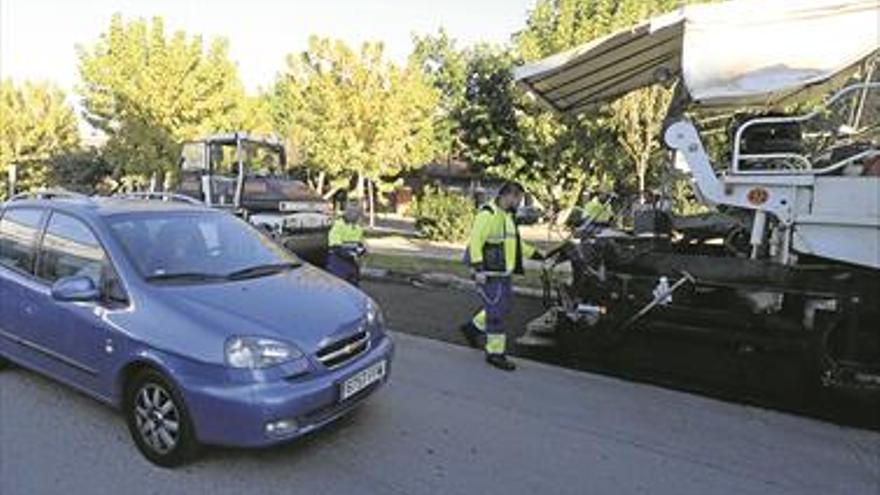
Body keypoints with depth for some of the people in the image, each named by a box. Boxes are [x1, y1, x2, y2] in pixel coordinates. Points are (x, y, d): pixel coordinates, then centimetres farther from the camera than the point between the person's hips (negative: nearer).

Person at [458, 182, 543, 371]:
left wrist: (536, 254, 22)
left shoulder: (508, 216, 17)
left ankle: (472, 327, 35)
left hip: (503, 272, 10)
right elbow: (475, 242, -21)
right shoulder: (488, 214, -15)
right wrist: (478, 268, -26)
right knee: (496, 311, -4)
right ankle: (495, 353, 8)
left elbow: (515, 243, 26)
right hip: (489, 274, -10)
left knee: (503, 308, 17)